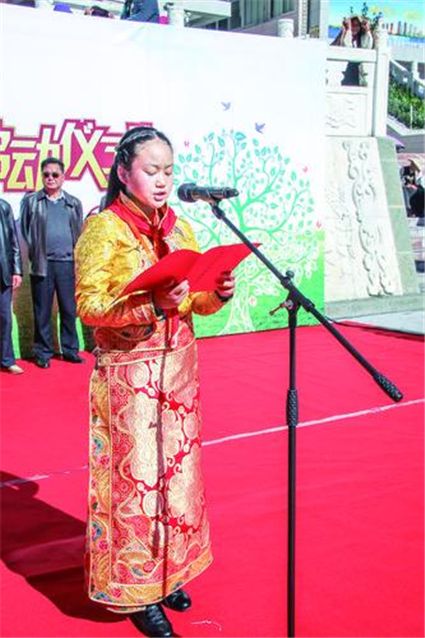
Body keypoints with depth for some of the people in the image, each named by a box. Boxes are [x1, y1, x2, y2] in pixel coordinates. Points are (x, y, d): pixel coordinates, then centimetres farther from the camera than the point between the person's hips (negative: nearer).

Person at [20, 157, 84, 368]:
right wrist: (34, 254, -2)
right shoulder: (30, 200, 6)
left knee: (69, 309, 6)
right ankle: (43, 353, 12)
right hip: (42, 263, -2)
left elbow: (80, 233, 11)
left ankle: (70, 349, 17)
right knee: (42, 311, 4)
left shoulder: (74, 203, 12)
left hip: (68, 263, 2)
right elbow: (23, 230, 5)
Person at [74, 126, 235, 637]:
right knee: (136, 475, 1)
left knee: (176, 469, 11)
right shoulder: (103, 228, -8)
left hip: (177, 367, 6)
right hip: (128, 372, -5)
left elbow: (197, 301, 12)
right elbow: (89, 305, -14)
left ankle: (168, 572, 29)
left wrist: (219, 292, -10)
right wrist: (153, 303, -26)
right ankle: (137, 591, 17)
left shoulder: (178, 228, 9)